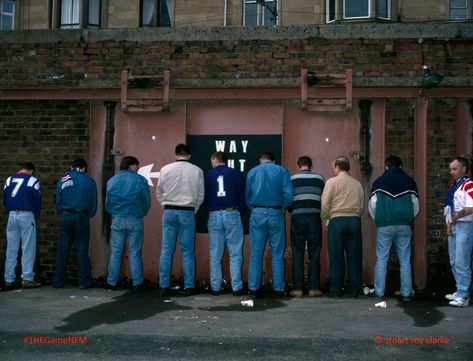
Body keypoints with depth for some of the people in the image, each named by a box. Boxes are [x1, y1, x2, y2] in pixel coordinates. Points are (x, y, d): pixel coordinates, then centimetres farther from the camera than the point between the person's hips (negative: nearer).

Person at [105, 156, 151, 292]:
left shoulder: (112, 181, 3)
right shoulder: (140, 180, -6)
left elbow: (107, 203, 7)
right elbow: (147, 202, -2)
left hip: (117, 220, 2)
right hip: (135, 220, -2)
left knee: (116, 252, 8)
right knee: (135, 253, 4)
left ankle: (112, 282, 11)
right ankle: (137, 283, 6)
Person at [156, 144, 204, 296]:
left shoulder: (166, 169, 0)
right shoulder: (197, 171, -1)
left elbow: (159, 193, 6)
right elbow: (200, 196, 3)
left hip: (169, 212, 1)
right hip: (188, 213, -1)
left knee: (166, 250, 5)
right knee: (187, 252, 4)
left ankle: (164, 286, 7)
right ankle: (189, 286, 5)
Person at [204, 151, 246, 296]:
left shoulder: (208, 174, 6)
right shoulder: (234, 173, 3)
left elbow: (204, 197, 9)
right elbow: (242, 195, 1)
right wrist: (240, 213, 11)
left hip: (214, 216, 1)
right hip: (232, 214, -1)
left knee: (215, 254, 6)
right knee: (235, 253, 2)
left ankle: (215, 287, 8)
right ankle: (236, 287, 0)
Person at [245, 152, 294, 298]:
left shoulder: (252, 172, 8)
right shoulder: (281, 171, 4)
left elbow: (247, 194, 6)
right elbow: (288, 194, -7)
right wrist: (283, 208, 8)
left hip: (257, 214, 1)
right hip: (276, 214, -1)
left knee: (255, 253, 5)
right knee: (277, 254, 4)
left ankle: (253, 288, 6)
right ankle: (279, 289, 6)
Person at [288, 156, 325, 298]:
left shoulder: (292, 179, 4)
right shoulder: (319, 178, 6)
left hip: (297, 218, 0)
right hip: (314, 218, 1)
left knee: (297, 255, 4)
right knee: (314, 255, 6)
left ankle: (297, 288, 2)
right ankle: (314, 288, 5)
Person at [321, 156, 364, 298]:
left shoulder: (332, 182, 0)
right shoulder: (357, 184, 12)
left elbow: (325, 205, -5)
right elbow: (361, 206, 13)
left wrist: (324, 220, 9)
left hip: (337, 220, -3)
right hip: (355, 221, 3)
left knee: (336, 256, 0)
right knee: (354, 256, 5)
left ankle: (335, 290, 2)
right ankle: (353, 290, 7)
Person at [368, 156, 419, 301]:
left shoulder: (379, 181, 3)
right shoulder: (409, 181, 8)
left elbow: (372, 205, 0)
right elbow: (416, 205, 7)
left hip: (384, 225, -1)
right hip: (404, 226, 1)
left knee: (381, 259, 4)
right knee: (405, 260, 6)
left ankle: (379, 292, 5)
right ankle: (406, 292, 6)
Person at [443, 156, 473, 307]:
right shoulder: (454, 185, 17)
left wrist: (459, 214, -33)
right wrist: (449, 224, 13)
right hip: (453, 227, 10)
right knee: (454, 262, 15)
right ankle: (460, 291, 25)